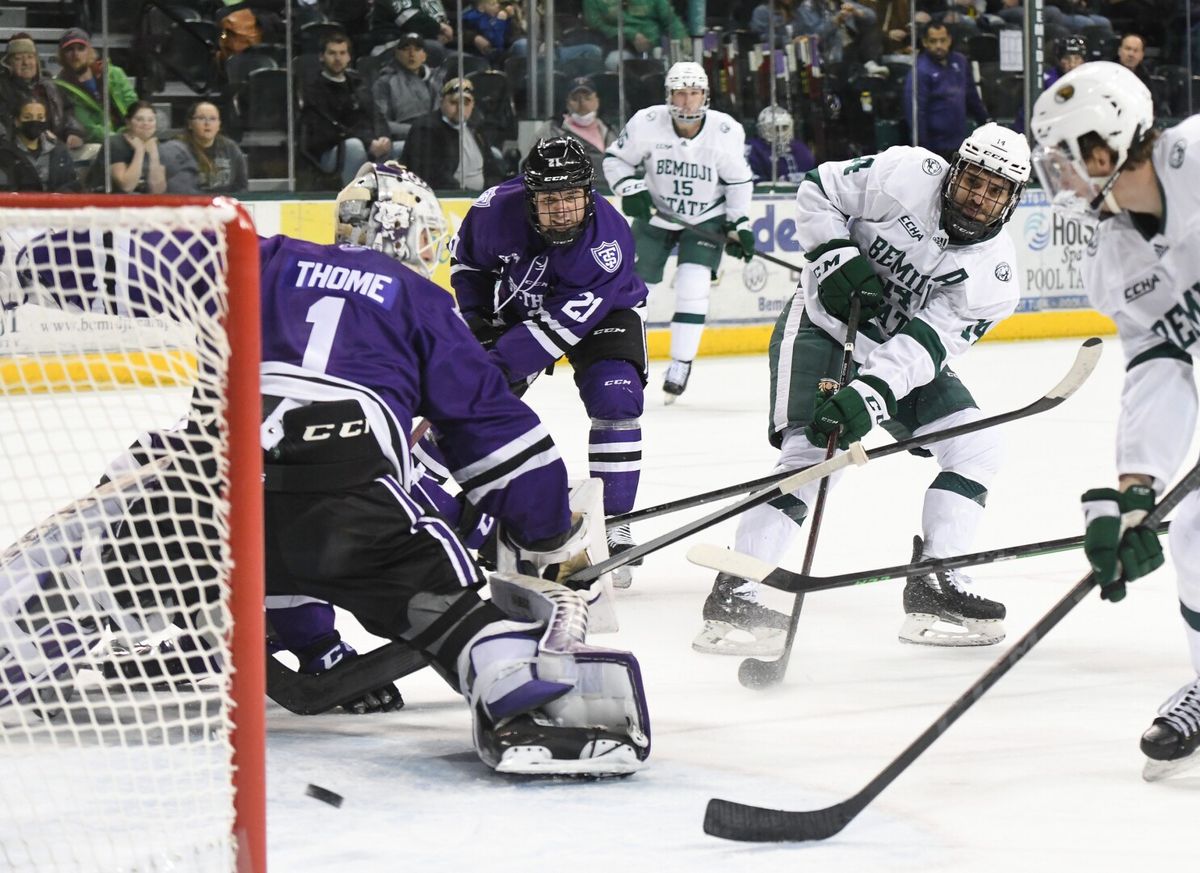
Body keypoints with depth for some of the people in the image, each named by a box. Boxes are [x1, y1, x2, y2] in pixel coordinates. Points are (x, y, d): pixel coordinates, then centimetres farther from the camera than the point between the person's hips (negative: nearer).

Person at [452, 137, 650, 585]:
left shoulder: (607, 241, -36)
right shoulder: (497, 209, -27)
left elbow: (559, 326, -37)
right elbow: (466, 253, -1)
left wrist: (495, 364, -40)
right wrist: (474, 314, -8)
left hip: (598, 313, -3)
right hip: (515, 306, 3)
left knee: (616, 400, -24)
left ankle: (612, 524, -14)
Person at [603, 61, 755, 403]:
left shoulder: (726, 131, -17)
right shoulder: (647, 123, -19)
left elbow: (739, 180, -2)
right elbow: (616, 159, -4)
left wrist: (740, 224, -5)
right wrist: (630, 189, -19)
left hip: (706, 218, -1)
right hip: (655, 214, 1)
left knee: (693, 287, -16)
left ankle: (681, 363, -4)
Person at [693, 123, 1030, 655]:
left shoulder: (994, 274, -13)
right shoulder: (904, 174, -19)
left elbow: (929, 343, -23)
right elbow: (818, 192, -6)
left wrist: (871, 395, -35)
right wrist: (834, 256, -21)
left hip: (897, 350, 5)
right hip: (824, 319, -5)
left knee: (975, 448, -5)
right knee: (813, 451, -23)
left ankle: (935, 587, 2)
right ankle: (733, 595, -25)